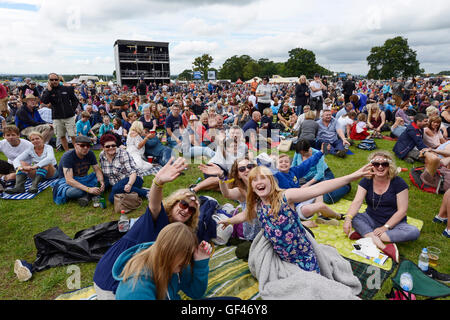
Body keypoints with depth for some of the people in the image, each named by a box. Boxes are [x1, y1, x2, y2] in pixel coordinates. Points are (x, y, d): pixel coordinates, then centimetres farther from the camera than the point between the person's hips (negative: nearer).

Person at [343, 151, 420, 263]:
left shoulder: (398, 183, -9)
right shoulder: (366, 181, -4)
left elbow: (402, 210, -12)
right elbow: (357, 202, -17)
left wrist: (385, 227, -20)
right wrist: (348, 218, -35)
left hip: (393, 223, -1)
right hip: (371, 220, 1)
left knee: (414, 232, -29)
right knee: (353, 217, -27)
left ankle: (365, 234, -29)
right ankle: (384, 247, -37)